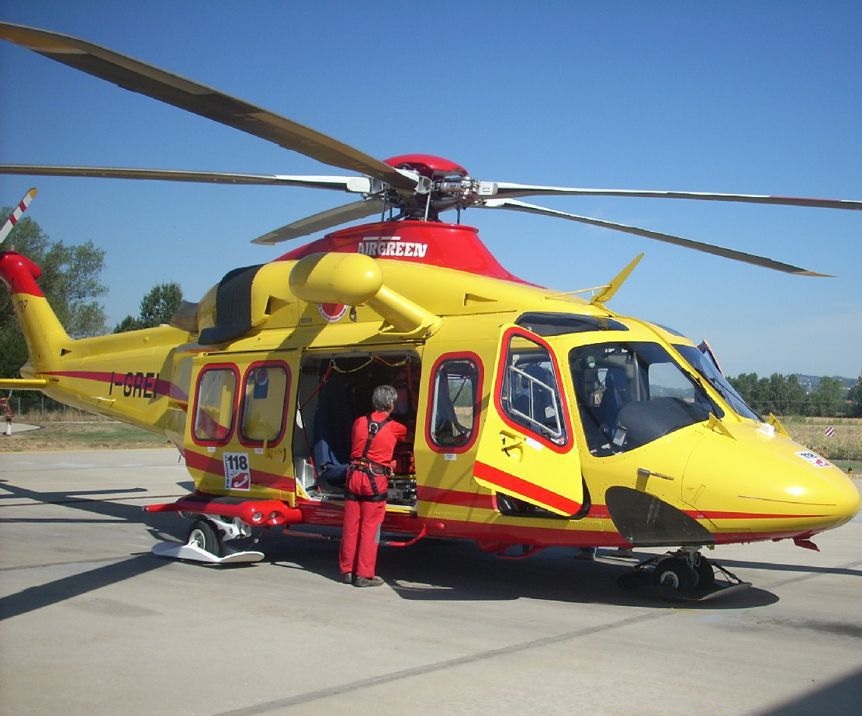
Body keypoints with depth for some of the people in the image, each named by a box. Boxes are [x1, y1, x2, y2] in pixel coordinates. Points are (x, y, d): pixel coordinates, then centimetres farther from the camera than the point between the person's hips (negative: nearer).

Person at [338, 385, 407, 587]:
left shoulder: (359, 422, 5)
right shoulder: (394, 428, -3)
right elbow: (410, 435, 17)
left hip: (354, 476, 4)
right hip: (376, 480, -4)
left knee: (351, 525, 10)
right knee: (370, 527, 1)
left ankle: (347, 570, 18)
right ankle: (364, 574, 3)